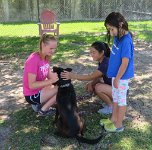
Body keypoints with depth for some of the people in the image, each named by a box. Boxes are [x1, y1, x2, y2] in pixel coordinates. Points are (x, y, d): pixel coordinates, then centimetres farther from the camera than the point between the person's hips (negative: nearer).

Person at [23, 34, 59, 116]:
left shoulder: (46, 57, -2)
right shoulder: (33, 60, -28)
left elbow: (49, 75, -1)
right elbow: (31, 85, -29)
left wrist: (57, 76, -21)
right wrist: (51, 81, -36)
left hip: (40, 88, 9)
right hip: (32, 95, -9)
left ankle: (39, 104, 13)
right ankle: (43, 110, 0)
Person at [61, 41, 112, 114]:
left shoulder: (106, 63, -28)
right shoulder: (101, 61, 1)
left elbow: (91, 77, -34)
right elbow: (98, 77, 3)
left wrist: (72, 76, -39)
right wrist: (91, 84, -18)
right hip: (110, 87, 9)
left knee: (99, 87, -32)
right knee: (88, 86, -1)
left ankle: (112, 106, -7)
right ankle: (110, 101, 9)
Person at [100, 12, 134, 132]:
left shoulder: (126, 41, -25)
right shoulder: (118, 37, 1)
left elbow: (125, 62, -23)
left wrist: (117, 78, -16)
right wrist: (115, 77, 13)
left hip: (122, 76, -8)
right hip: (116, 74, 8)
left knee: (121, 99, 7)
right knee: (115, 98, 20)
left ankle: (119, 125, 23)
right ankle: (114, 119, 38)